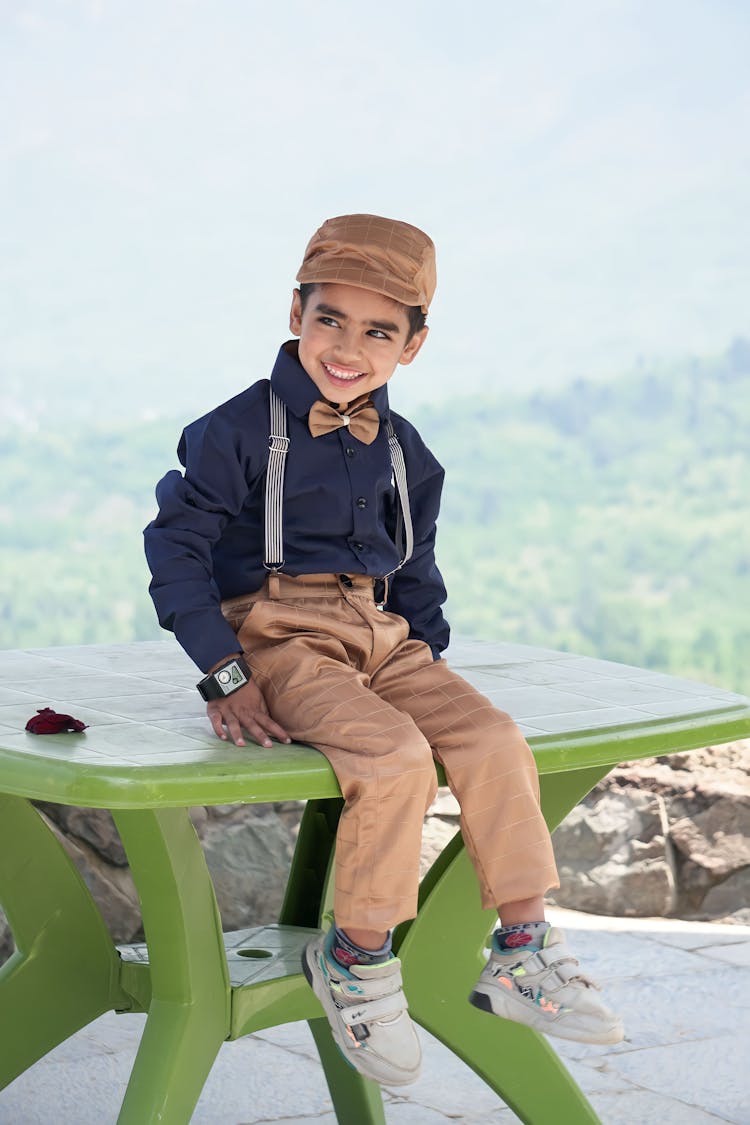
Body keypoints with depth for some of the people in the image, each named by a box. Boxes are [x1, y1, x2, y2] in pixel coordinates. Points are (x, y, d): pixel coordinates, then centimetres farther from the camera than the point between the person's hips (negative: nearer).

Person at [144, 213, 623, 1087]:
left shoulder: (404, 454, 13)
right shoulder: (241, 430, -5)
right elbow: (176, 542, -7)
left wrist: (425, 646, 9)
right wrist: (224, 675, -13)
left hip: (378, 639, 6)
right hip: (280, 642, -6)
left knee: (494, 739, -16)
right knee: (396, 757, -29)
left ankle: (522, 951, -6)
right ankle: (356, 958, -11)